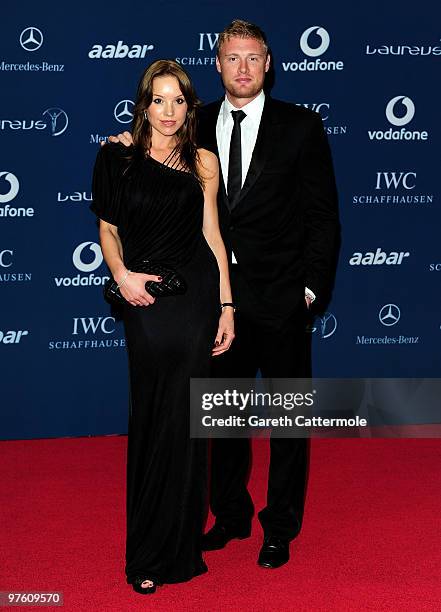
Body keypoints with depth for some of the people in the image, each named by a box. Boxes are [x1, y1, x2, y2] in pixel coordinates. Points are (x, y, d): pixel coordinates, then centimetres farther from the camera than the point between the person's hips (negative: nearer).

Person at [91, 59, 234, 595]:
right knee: (150, 418, 5)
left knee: (183, 419, 4)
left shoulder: (203, 162, 6)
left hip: (196, 297, 1)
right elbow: (108, 228, 8)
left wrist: (226, 307, 2)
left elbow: (212, 234, 6)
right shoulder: (118, 156, 4)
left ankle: (180, 545, 20)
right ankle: (146, 554, 19)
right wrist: (121, 274, -11)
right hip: (144, 301, 0)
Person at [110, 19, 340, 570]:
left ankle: (280, 526, 24)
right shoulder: (198, 126, 6)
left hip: (280, 297, -2)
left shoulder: (300, 126, -1)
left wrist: (311, 286, -8)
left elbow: (323, 213, -2)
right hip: (218, 293, 3)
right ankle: (231, 514, 32)